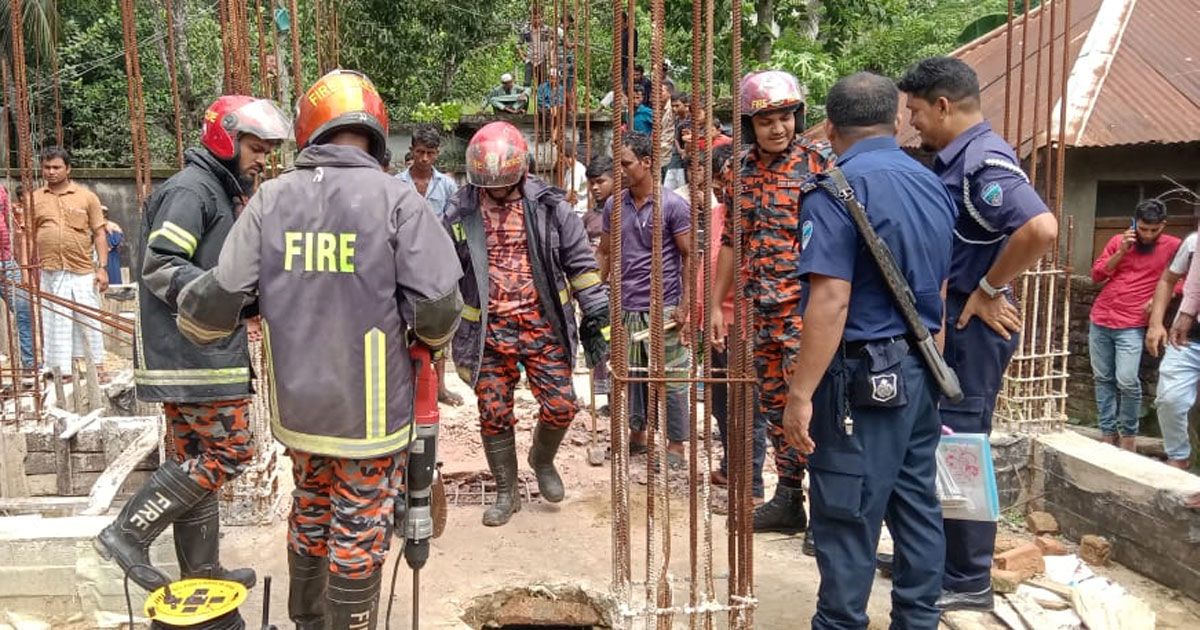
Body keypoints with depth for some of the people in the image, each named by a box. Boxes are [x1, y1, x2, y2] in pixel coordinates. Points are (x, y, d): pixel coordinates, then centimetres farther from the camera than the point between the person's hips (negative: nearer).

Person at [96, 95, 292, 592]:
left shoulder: (221, 192, 21)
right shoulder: (191, 189, -11)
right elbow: (160, 267, -20)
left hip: (190, 356, 10)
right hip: (195, 355, -10)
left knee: (198, 458, 13)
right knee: (228, 452, -7)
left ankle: (201, 571, 23)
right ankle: (127, 533, 1)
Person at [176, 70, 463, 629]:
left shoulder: (271, 197, -5)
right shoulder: (397, 199, -14)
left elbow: (222, 294, -8)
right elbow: (437, 305, -18)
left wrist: (191, 321, 14)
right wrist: (431, 336, 5)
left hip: (296, 400, 4)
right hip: (370, 406, -4)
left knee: (310, 513, 25)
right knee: (359, 532, 11)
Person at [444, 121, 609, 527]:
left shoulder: (548, 206, -1)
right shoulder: (460, 214, 1)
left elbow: (580, 263, 3)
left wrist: (596, 319, 0)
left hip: (542, 324, 0)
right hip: (488, 330, 1)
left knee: (560, 405, -2)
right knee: (494, 414, 6)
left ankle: (543, 460, 31)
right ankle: (506, 493, 25)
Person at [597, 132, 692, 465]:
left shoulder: (673, 205, -6)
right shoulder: (614, 206, 8)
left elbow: (690, 257, -5)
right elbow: (604, 253, 15)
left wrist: (685, 307, -11)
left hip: (663, 309, -5)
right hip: (625, 308, 5)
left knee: (671, 378, 3)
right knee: (631, 375, 14)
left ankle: (675, 446, 15)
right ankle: (637, 435, 32)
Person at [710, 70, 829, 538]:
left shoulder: (819, 163, -7)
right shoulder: (743, 169, 10)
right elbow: (731, 240, 17)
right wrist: (716, 303, 15)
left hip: (806, 305, -6)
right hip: (760, 307, 6)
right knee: (774, 406, 13)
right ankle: (788, 501, 25)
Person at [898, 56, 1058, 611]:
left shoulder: (984, 160, -19)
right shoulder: (954, 160, 11)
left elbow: (1041, 229, -33)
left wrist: (988, 290, -23)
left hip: (971, 327, -10)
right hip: (946, 323, 10)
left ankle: (968, 581, 15)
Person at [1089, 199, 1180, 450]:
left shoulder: (1173, 247, 0)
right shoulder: (1118, 241, 9)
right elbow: (1096, 275, 6)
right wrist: (1121, 252, -5)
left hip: (1131, 326, -4)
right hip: (1100, 321, 4)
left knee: (1127, 381, -14)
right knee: (1103, 379, 6)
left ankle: (1129, 433, 5)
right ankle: (1108, 432, 15)